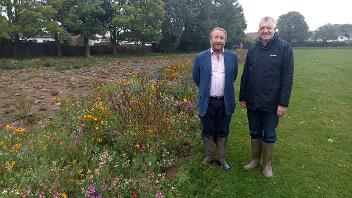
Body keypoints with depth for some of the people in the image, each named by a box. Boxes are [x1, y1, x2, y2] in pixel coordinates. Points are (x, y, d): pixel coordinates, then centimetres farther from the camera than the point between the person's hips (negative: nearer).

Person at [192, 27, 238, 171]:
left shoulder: (232, 57, 0)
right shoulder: (200, 57, -4)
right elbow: (196, 78, 10)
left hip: (225, 102, 1)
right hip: (207, 102, -1)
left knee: (223, 132, 13)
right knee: (208, 132, 13)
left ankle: (222, 158, 31)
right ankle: (208, 156, 33)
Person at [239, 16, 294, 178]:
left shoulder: (284, 48, -7)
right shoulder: (252, 50, 5)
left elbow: (287, 77, -11)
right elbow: (245, 75, 8)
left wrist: (283, 103, -14)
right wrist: (242, 97, 7)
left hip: (272, 103, -3)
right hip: (252, 102, 4)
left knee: (269, 135, 11)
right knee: (254, 133, 16)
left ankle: (267, 163, 29)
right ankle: (255, 159, 34)